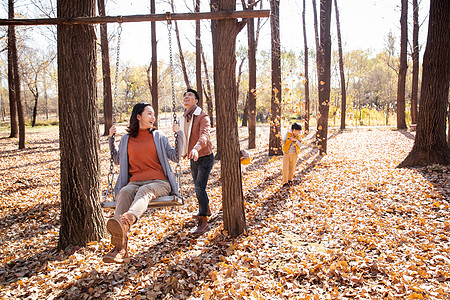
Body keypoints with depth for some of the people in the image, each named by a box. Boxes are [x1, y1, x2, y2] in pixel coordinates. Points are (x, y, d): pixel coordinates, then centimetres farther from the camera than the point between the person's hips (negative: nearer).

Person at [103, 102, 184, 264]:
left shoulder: (158, 136, 17)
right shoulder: (126, 139, 19)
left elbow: (175, 157, 14)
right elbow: (117, 160, 30)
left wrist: (179, 134, 6)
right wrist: (111, 138, 21)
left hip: (159, 182, -1)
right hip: (134, 182, 1)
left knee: (144, 191, -37)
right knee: (124, 193, -34)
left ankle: (126, 220, -71)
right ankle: (120, 249, -50)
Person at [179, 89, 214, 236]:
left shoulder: (203, 116, -17)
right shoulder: (183, 118, 6)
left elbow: (204, 135, -35)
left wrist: (196, 148, -52)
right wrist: (183, 152, 17)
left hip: (205, 157, -7)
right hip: (193, 158, 8)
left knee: (200, 187, -15)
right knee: (198, 187, 19)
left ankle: (203, 221, -6)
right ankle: (206, 210, 41)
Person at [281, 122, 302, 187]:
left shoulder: (299, 137, 4)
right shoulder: (287, 134, 0)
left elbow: (300, 145, -7)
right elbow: (283, 141, -5)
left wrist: (295, 140, -21)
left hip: (294, 154, 2)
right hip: (286, 153, -2)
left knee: (292, 168, 11)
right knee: (285, 168, -6)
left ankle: (290, 180, 31)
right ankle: (285, 182, -2)